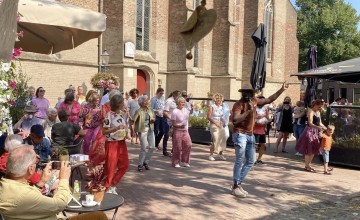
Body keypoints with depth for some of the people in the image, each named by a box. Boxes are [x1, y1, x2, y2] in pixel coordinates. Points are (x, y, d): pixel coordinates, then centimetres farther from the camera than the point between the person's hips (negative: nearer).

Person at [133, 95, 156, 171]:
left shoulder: (150, 110, 8)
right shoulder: (138, 111, -11)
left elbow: (154, 118, 21)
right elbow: (133, 121, -15)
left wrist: (153, 119, -2)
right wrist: (133, 130, -21)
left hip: (150, 130, 6)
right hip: (142, 130, -6)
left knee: (152, 147, 7)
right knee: (144, 148, -4)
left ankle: (146, 162, 26)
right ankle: (140, 165, 11)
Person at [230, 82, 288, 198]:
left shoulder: (254, 101, 7)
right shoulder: (238, 104, -14)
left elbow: (269, 100, 19)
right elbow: (234, 120, -29)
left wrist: (282, 90, 18)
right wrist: (248, 111, -30)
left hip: (250, 135, 8)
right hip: (240, 134, -8)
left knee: (250, 161, 12)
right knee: (239, 161, -9)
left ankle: (238, 184, 20)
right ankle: (235, 187, -1)